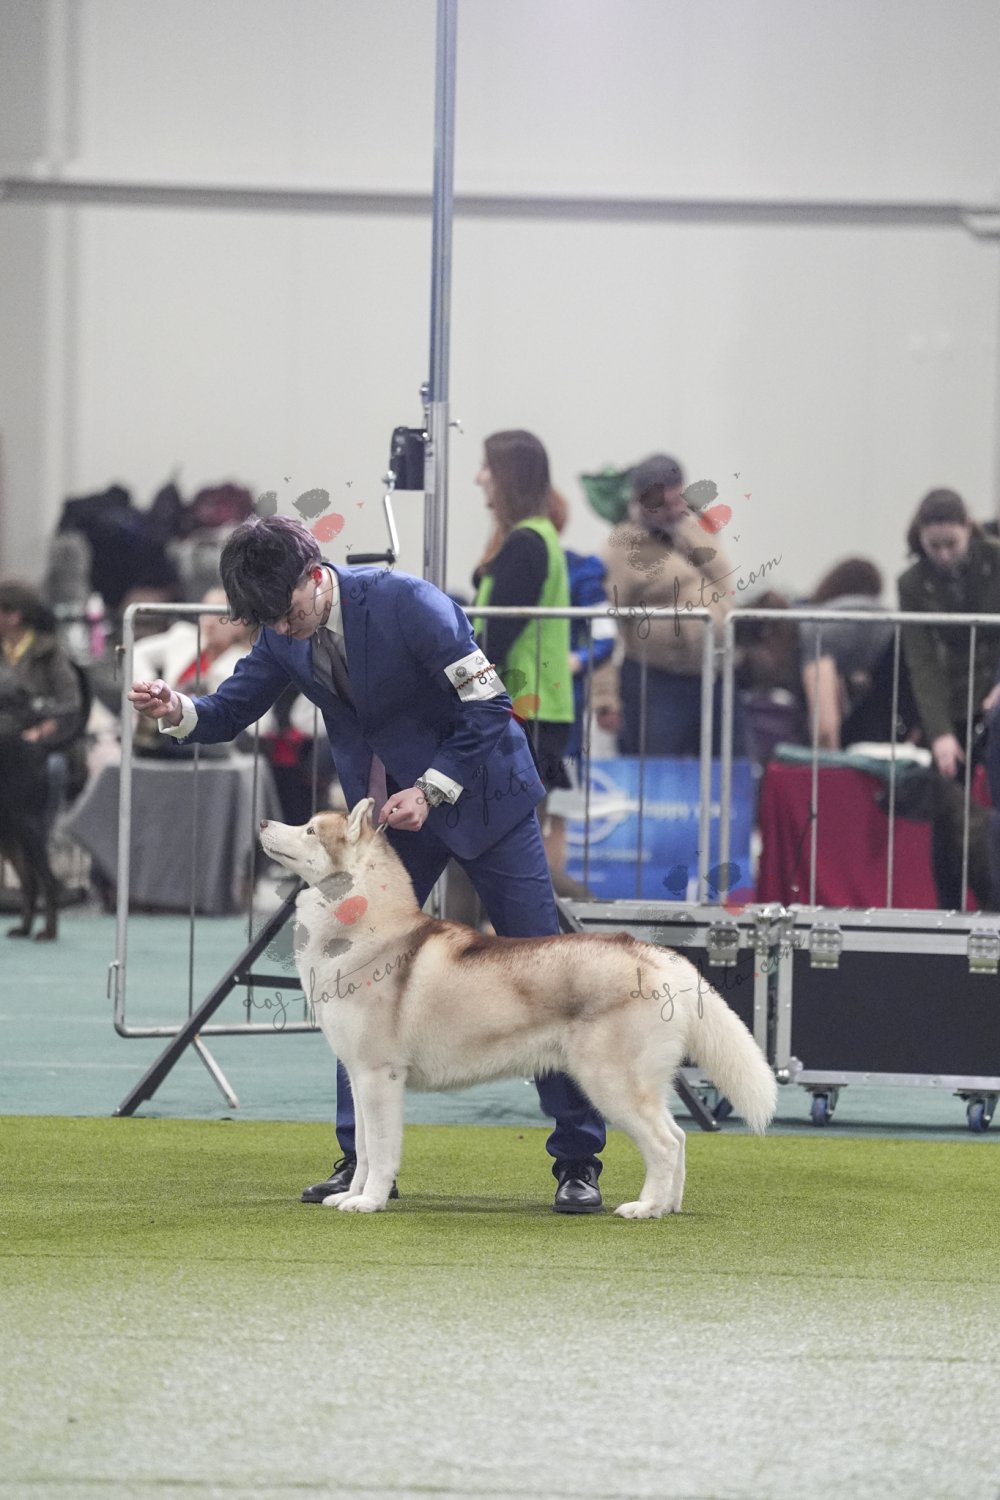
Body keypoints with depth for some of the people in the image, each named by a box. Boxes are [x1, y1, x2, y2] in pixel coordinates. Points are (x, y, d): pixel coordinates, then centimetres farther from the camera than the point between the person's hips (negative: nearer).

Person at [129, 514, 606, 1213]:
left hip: (481, 792, -6)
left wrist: (430, 789, -27)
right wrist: (178, 710, -20)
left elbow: (490, 708, -22)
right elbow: (232, 708, 2)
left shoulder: (407, 603, -25)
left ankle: (579, 1161, 1)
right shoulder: (286, 637, -6)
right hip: (389, 808, 6)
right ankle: (364, 1161, 6)